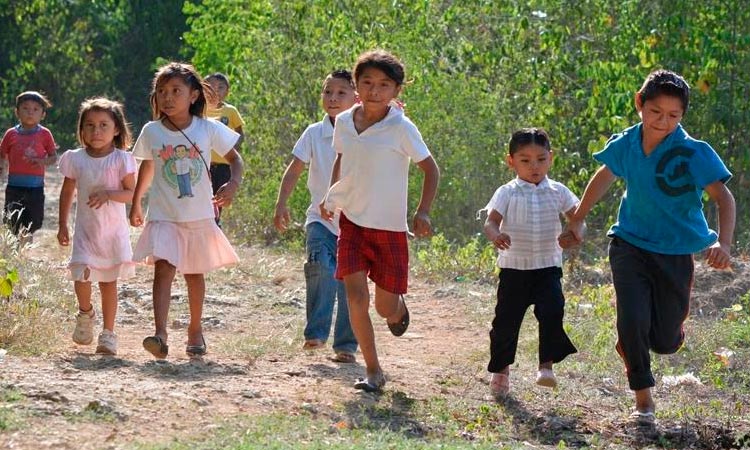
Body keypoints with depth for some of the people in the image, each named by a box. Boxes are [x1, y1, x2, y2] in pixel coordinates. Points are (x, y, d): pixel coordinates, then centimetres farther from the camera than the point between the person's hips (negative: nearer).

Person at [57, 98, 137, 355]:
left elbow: (131, 193, -8)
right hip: (85, 229, 1)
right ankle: (85, 313, 17)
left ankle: (108, 333, 13)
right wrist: (62, 226, 9)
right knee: (81, 275, -14)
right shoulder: (76, 159, 0)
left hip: (113, 230, -1)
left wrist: (108, 194, -25)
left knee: (108, 281, 3)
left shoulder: (121, 160, -6)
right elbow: (67, 193, 10)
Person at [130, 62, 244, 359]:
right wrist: (136, 204, 23)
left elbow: (235, 159, 4)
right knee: (163, 268, -20)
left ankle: (195, 330, 35)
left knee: (194, 274, 16)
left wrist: (234, 183, -15)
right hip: (163, 217, -1)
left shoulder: (208, 129, -5)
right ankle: (160, 335, -31)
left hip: (199, 217, 1)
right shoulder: (152, 132, -3)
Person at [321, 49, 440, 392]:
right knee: (355, 295, -13)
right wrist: (331, 196, 9)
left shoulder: (401, 128, -13)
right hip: (352, 222, 3)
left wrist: (423, 212, -15)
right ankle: (373, 370, -2)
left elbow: (430, 169, -5)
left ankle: (398, 308, 43)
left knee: (385, 308, 4)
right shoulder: (344, 122, 0)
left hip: (390, 226, -3)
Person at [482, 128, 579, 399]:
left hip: (548, 267, 1)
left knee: (552, 312, -20)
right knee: (506, 320, 3)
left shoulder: (557, 192, 3)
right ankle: (500, 370, 22)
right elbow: (491, 221, -13)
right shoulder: (507, 193, -3)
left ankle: (547, 365, -13)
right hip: (514, 268, -1)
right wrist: (496, 235, -37)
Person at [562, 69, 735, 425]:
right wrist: (576, 221, 23)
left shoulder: (693, 153, -18)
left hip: (674, 254, -1)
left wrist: (723, 243, -41)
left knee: (665, 342, 5)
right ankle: (643, 398, 5)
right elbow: (604, 178, 14)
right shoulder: (625, 145, -6)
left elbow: (723, 197, -23)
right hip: (630, 245, 1)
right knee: (633, 321, -16)